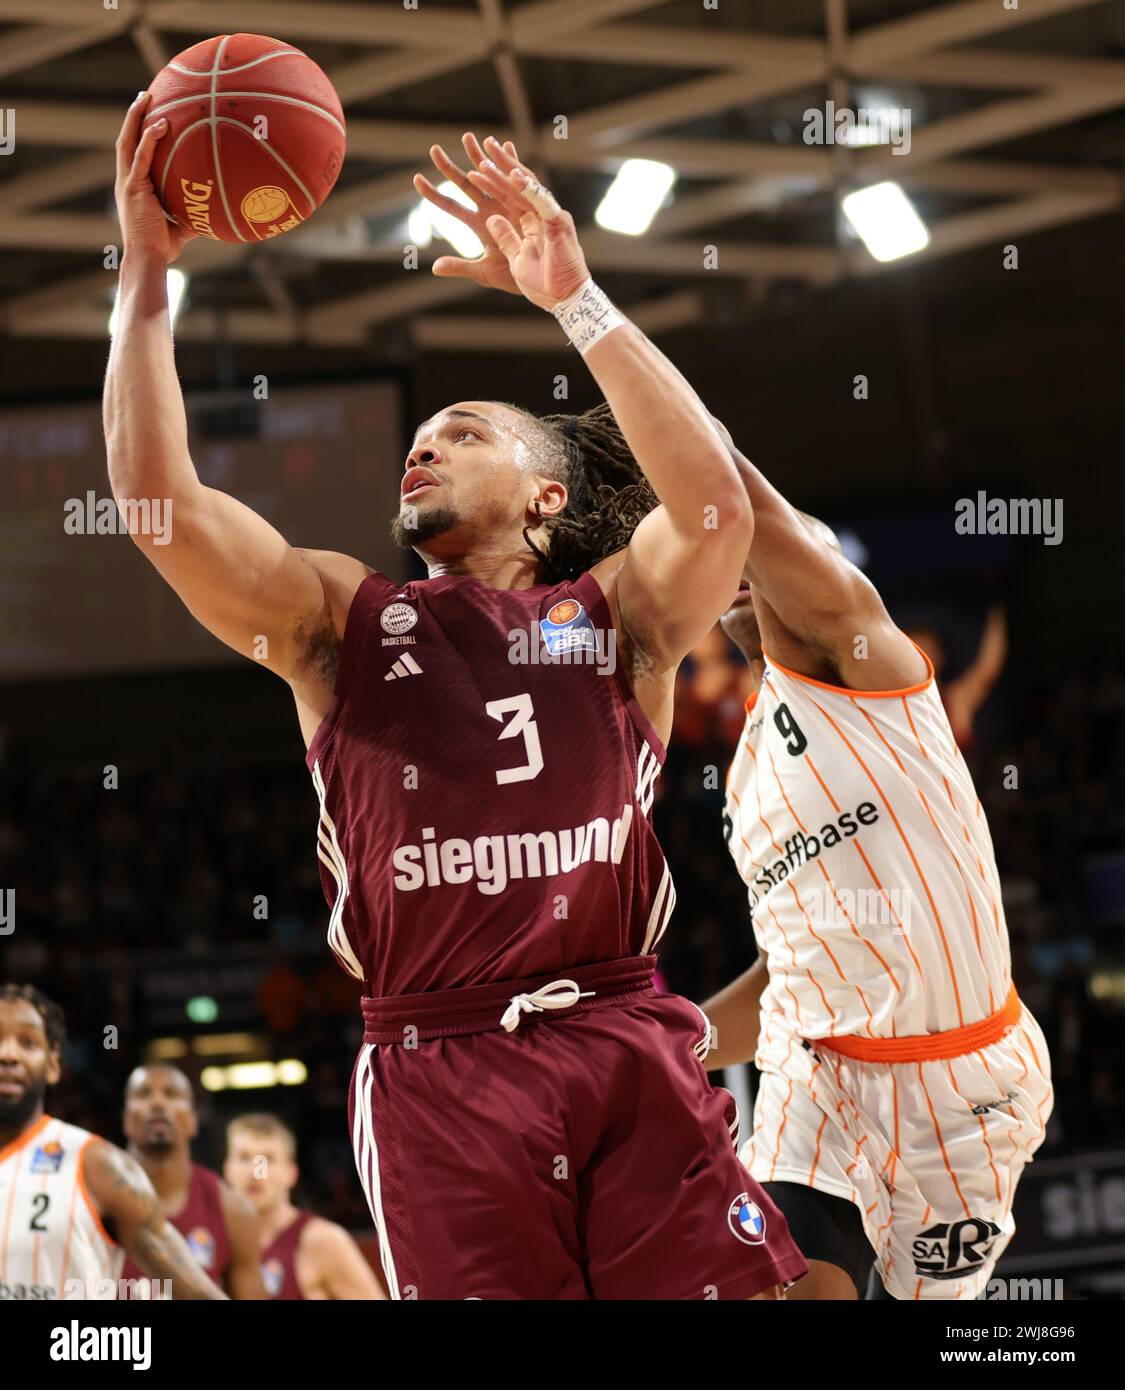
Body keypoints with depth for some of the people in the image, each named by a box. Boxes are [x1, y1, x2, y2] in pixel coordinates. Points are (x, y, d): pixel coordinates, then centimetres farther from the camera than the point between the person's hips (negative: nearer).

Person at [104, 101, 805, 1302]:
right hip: (439, 1075, 0)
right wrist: (145, 269, -1)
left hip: (627, 1051, 0)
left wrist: (573, 298, -9)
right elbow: (155, 495, 2)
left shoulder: (617, 613, 14)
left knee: (732, 1294, -10)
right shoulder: (338, 618, 16)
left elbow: (713, 506, -8)